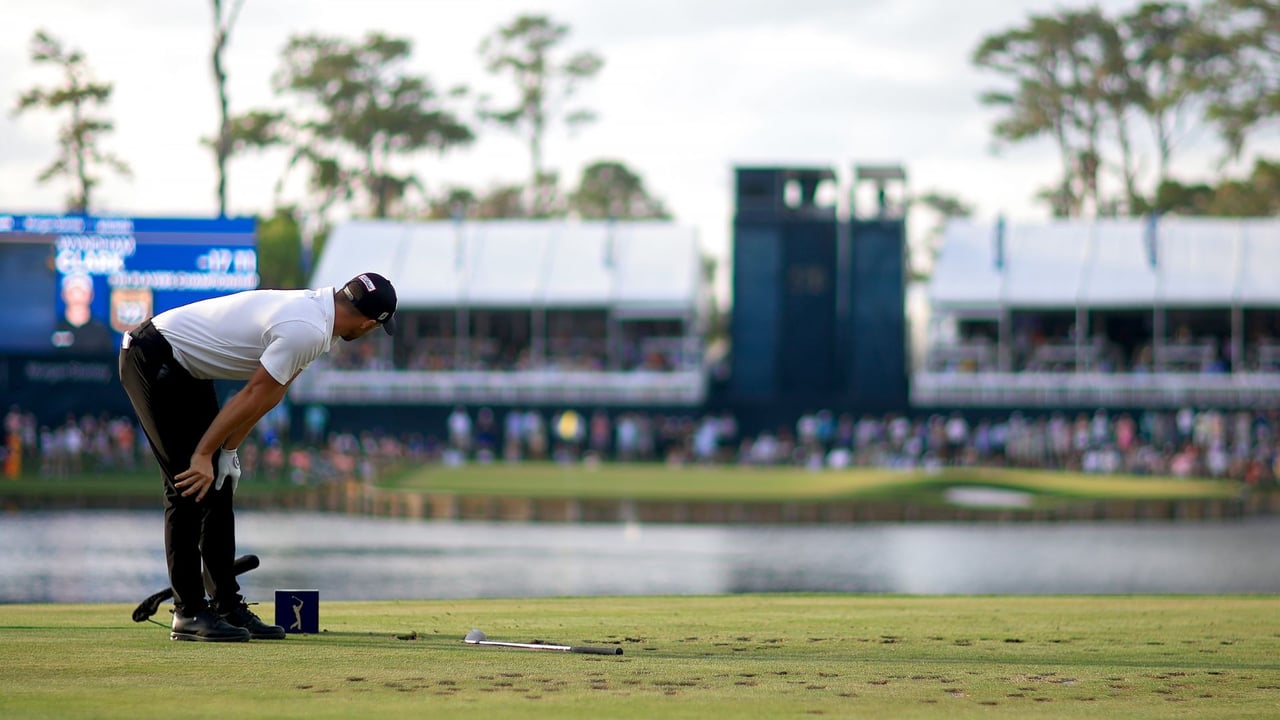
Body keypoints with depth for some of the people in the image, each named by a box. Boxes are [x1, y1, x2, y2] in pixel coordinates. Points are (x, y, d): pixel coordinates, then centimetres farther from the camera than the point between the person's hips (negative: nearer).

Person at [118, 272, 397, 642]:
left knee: (217, 485, 10)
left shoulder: (313, 308, 6)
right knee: (191, 486, -10)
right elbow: (252, 396, -21)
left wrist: (228, 448, 8)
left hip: (185, 368, 10)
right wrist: (203, 455, -15)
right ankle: (189, 612, -6)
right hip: (153, 360, -10)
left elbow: (272, 393, 9)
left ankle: (227, 605, 14)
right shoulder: (307, 331, -25)